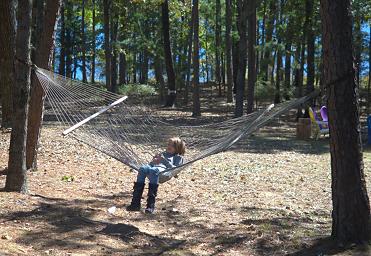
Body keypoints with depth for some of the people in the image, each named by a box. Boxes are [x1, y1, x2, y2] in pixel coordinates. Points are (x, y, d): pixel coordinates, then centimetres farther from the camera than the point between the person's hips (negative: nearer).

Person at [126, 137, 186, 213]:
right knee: (143, 168, -33)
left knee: (154, 170, -40)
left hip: (164, 170, -4)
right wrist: (153, 161, 8)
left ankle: (151, 205, -48)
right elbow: (151, 164, 30)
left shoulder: (178, 157, 27)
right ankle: (135, 203, -40)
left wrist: (164, 160, -4)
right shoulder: (163, 153, 42)